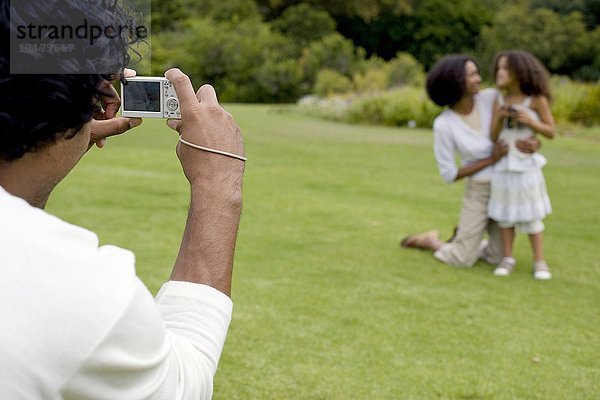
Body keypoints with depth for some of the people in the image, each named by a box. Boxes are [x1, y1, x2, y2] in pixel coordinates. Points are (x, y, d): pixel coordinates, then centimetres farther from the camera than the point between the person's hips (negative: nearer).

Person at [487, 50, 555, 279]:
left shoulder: (537, 100, -6)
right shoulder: (500, 101, 2)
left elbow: (551, 132, -3)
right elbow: (493, 137, 2)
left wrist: (529, 121, -18)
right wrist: (500, 119, -16)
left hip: (526, 166, -3)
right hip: (503, 165, 3)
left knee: (531, 216, 2)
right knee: (505, 213, 8)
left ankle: (539, 262, 11)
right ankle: (507, 258, 18)